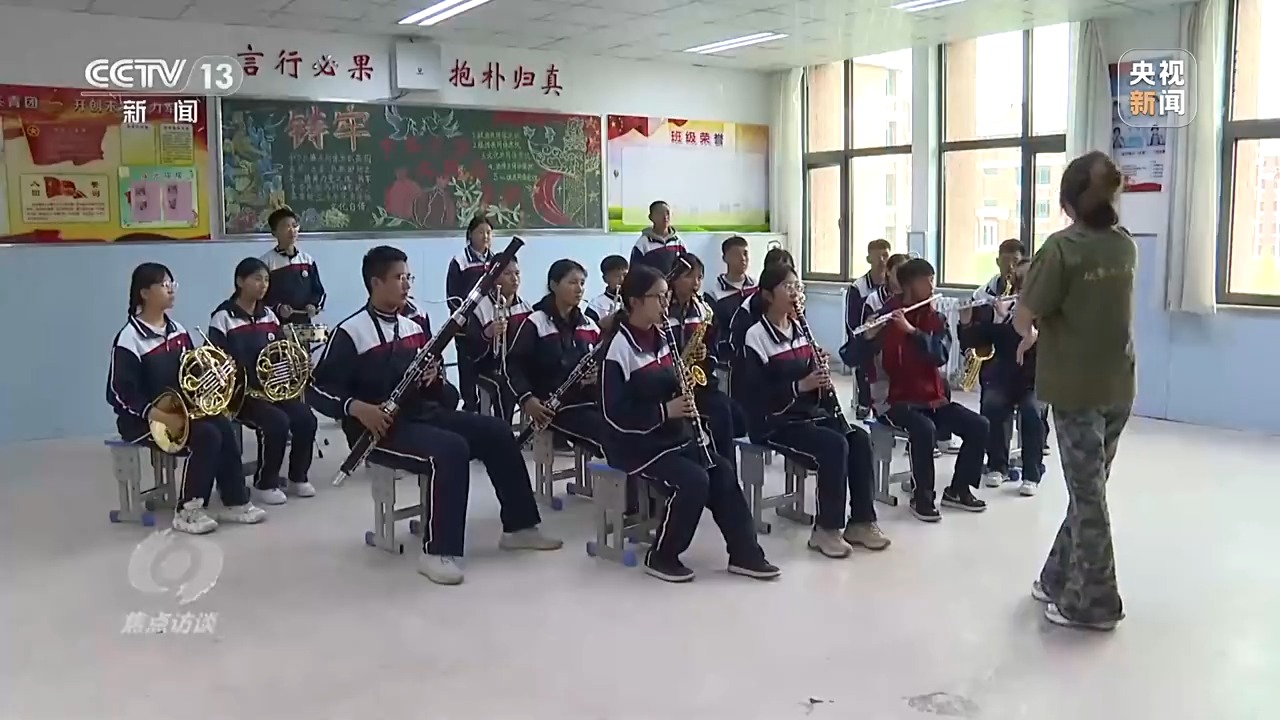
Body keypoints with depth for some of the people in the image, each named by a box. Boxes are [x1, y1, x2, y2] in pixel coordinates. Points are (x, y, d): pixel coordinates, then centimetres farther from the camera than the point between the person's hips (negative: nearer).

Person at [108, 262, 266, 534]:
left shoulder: (177, 330, 7)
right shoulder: (129, 339, -16)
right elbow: (119, 393, -20)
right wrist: (156, 414, -30)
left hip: (180, 408, 7)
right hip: (142, 419, -7)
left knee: (224, 427, -17)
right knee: (206, 435, -26)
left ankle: (235, 502, -8)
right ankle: (188, 511, -14)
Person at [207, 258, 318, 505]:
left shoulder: (268, 315, 10)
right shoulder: (223, 318, -9)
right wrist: (245, 390, -22)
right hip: (242, 393, -6)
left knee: (306, 419, -17)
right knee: (277, 422, -29)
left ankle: (298, 477, 3)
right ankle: (264, 483, -9)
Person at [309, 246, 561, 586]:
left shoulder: (413, 327, 13)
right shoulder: (350, 332, -9)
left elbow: (433, 390, 20)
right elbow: (318, 389, -10)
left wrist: (434, 376, -4)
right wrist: (356, 408, -27)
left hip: (422, 413, 8)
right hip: (381, 427, -7)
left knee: (496, 431, -5)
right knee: (451, 449, -32)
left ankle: (519, 527, 5)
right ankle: (437, 552, -25)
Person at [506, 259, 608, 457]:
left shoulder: (589, 326, 14)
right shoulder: (536, 324, -3)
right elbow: (513, 365, -5)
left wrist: (598, 375, -4)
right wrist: (526, 399, -19)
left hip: (590, 401, 6)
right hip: (557, 407, -6)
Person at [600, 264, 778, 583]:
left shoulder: (659, 338, 9)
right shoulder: (619, 348, -17)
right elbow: (615, 414, -21)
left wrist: (684, 393, -3)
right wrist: (665, 411, -25)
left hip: (673, 435, 8)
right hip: (634, 443, -8)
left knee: (722, 471, -8)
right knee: (694, 480, -23)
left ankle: (744, 552, -1)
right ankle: (661, 556, -5)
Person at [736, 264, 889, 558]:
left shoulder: (800, 330, 12)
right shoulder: (756, 337, -12)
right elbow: (755, 395, -17)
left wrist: (820, 369, -5)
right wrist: (800, 386, -25)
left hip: (809, 414, 7)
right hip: (774, 423, -7)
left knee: (860, 438, -14)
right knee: (834, 445, -27)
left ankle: (861, 521, -5)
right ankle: (826, 529, -14)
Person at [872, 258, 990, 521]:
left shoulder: (936, 319, 6)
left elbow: (940, 355, -14)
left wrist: (911, 330, -26)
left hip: (932, 398, 6)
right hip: (895, 400, -5)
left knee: (978, 426, -8)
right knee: (924, 429, -33)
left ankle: (958, 489, 9)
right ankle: (922, 496, -13)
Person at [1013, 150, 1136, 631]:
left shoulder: (1063, 246, -15)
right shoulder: (1126, 247, 5)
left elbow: (1022, 317, -14)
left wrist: (1032, 334, 8)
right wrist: (1043, 334, 16)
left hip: (1076, 388, -6)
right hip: (1119, 388, 6)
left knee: (1087, 495, 2)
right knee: (1089, 488, 15)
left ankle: (1093, 603, 11)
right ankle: (1061, 579, 27)